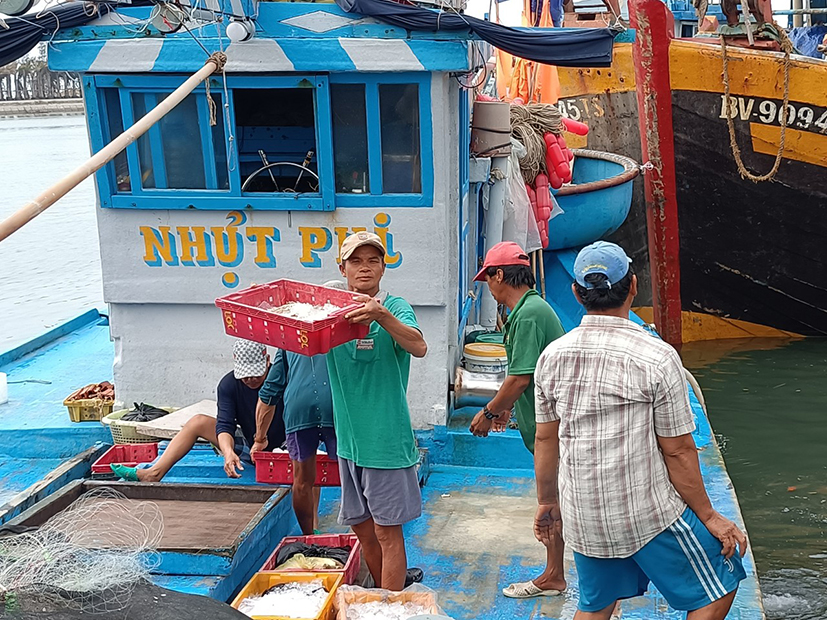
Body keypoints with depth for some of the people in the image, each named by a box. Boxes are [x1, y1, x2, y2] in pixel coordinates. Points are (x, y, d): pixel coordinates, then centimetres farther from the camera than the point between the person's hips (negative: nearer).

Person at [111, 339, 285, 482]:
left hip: (279, 450, -4)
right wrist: (228, 452, -35)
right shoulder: (229, 384, -8)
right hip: (247, 445, 4)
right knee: (198, 422, -3)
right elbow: (225, 424, -15)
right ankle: (155, 473, -7)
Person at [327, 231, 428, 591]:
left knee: (387, 531, 0)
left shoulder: (395, 308, -10)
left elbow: (419, 347, -28)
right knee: (362, 527, 16)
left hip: (387, 440, -5)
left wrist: (381, 315, -46)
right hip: (349, 438, 5)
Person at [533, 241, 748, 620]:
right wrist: (708, 517, 0)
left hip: (581, 516, 5)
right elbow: (678, 451, -12)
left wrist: (547, 501, 21)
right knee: (717, 587, 14)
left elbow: (546, 439, 7)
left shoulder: (552, 356, -2)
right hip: (650, 515, -5)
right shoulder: (657, 358, -16)